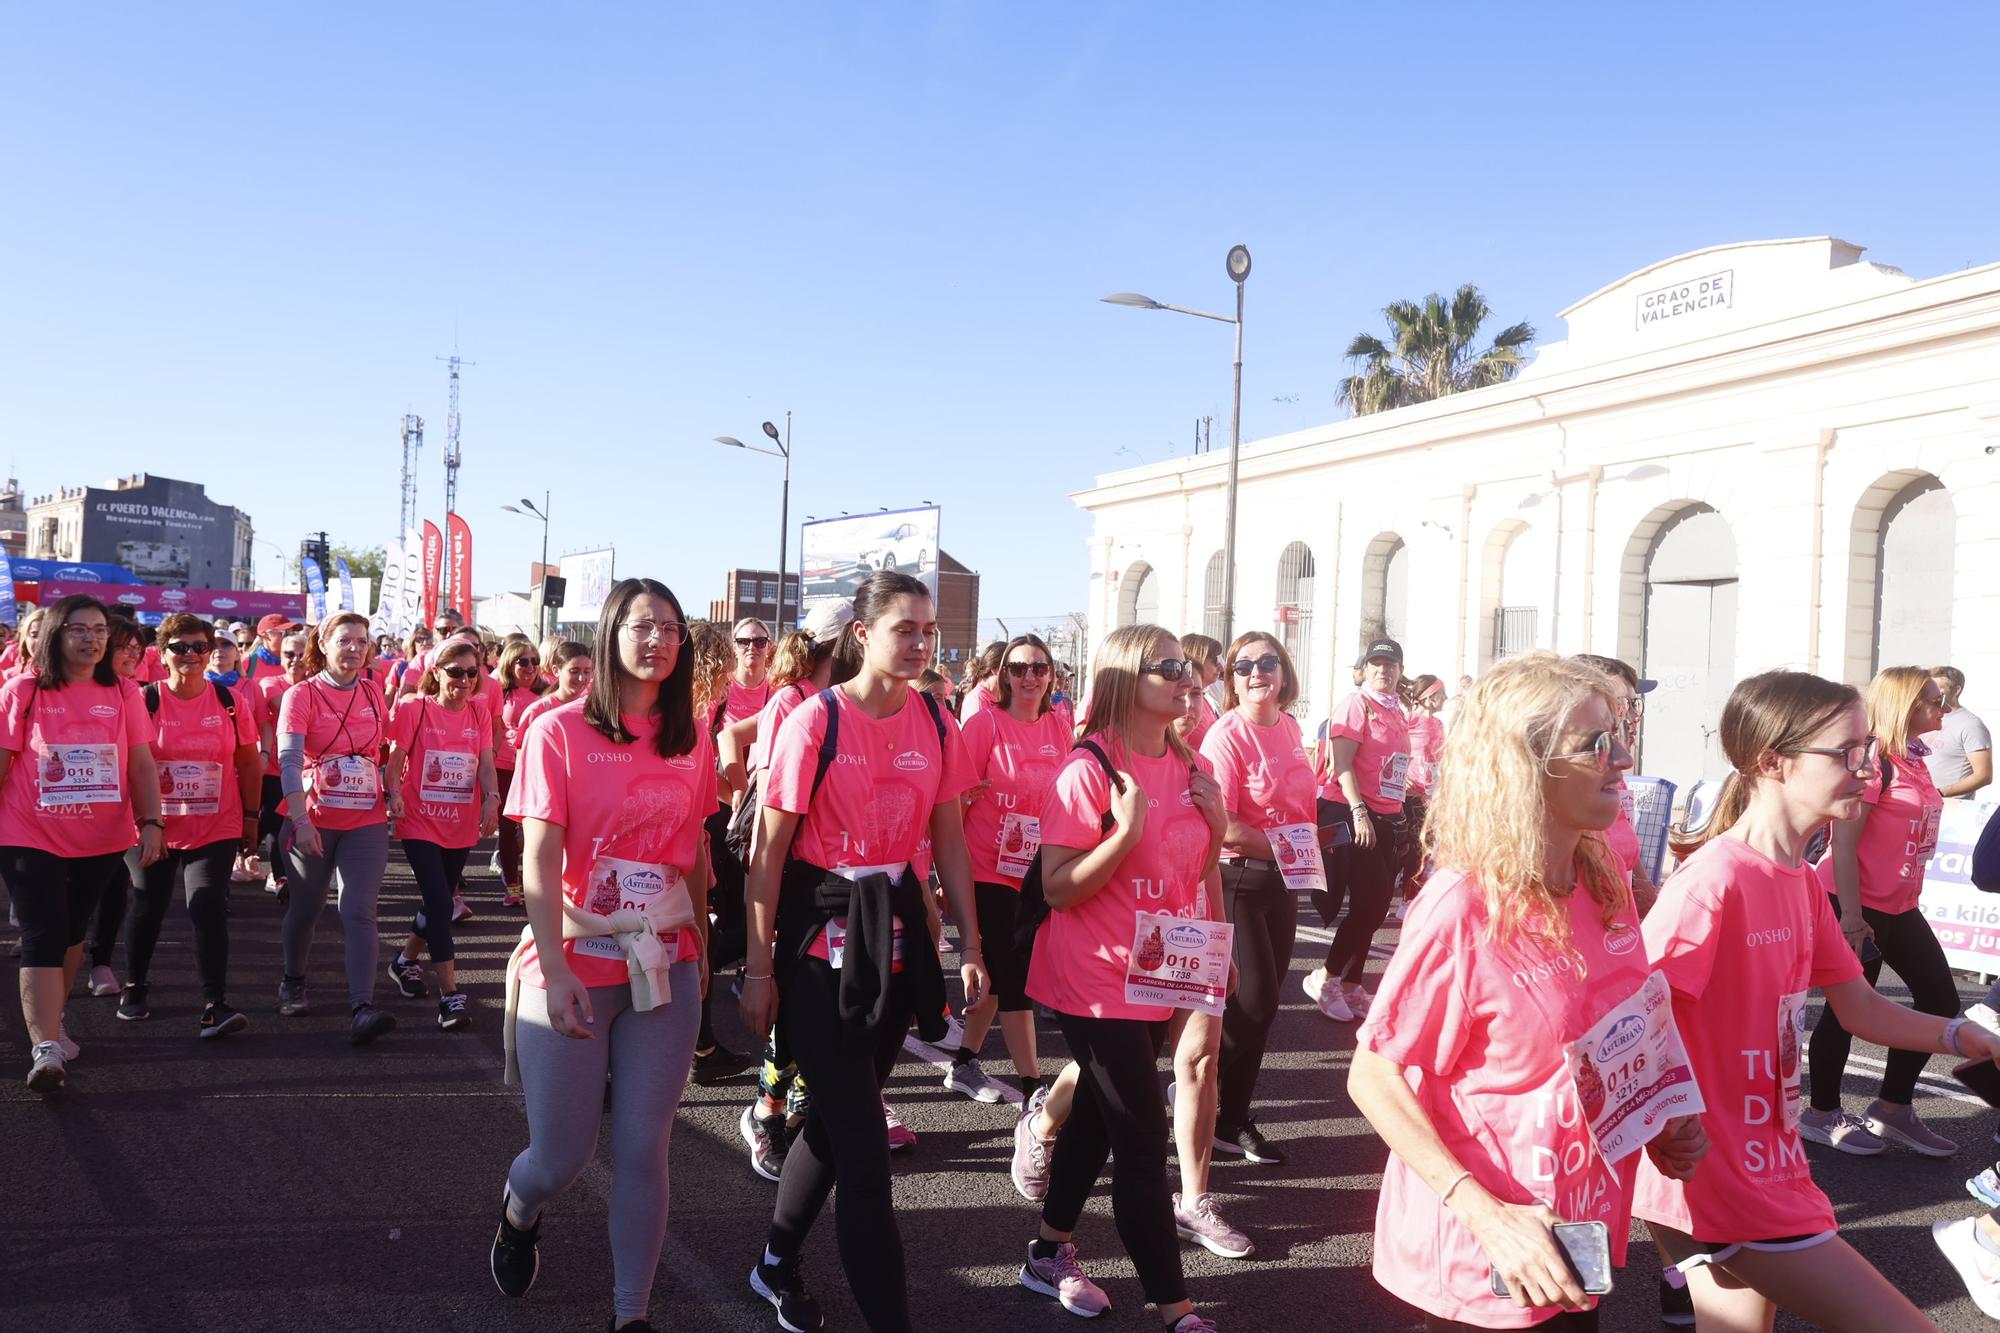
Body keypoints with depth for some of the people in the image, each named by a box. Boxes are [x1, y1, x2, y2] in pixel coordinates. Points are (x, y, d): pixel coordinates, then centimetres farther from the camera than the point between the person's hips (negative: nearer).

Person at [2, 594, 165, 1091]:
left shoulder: (123, 695, 1)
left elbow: (142, 765, 1)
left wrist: (152, 822, -8)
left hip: (102, 841, 3)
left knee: (71, 932, 18)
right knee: (42, 939, -9)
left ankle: (51, 1017, 37)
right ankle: (46, 1048, -11)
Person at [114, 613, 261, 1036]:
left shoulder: (230, 701, -1)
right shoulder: (145, 700, -5)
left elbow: (249, 763, 6)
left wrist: (251, 816, 6)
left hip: (217, 829, 0)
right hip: (153, 829, 1)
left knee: (209, 909, -13)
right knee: (147, 910, 15)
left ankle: (215, 1005, -13)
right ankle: (134, 988, 38)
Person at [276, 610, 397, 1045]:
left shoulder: (373, 693, 5)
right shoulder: (302, 695, -8)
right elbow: (289, 761, -19)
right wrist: (301, 820, -30)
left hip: (367, 822, 2)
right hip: (314, 823, -2)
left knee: (359, 913, -9)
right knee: (306, 908, 13)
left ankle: (362, 1009, -18)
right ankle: (293, 982, 39)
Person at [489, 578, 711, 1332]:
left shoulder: (692, 740, 4)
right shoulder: (559, 732, -8)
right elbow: (539, 861, -12)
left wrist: (702, 950, 17)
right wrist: (554, 971, -19)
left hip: (665, 970, 3)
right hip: (573, 969, -3)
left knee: (643, 1150, 5)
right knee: (562, 1157, 7)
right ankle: (517, 1213, 43)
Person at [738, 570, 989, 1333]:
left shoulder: (937, 724, 1)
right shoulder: (814, 722, -14)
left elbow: (948, 841, 9)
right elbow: (768, 851, -9)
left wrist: (970, 945, 7)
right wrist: (759, 966, -9)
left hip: (897, 938, 5)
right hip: (821, 943, -5)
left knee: (838, 1118, 17)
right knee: (864, 1146, -4)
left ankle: (777, 1265, 39)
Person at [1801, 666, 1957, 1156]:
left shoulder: (1913, 761, 10)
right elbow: (1843, 843, -21)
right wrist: (1851, 914, -23)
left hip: (1898, 906, 9)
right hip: (1857, 903, -9)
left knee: (1940, 999, 11)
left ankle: (1893, 1108, 23)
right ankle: (1822, 1114, 16)